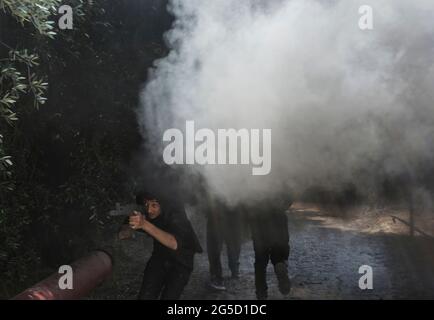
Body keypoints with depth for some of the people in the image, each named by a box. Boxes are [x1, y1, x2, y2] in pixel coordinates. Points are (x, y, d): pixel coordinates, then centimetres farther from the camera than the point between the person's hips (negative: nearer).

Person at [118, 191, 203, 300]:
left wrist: (145, 224, -58)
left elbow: (174, 244, -48)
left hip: (181, 262, -4)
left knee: (168, 297, -14)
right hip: (159, 257, 4)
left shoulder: (175, 213, -30)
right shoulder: (146, 214, -15)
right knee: (145, 296, -8)